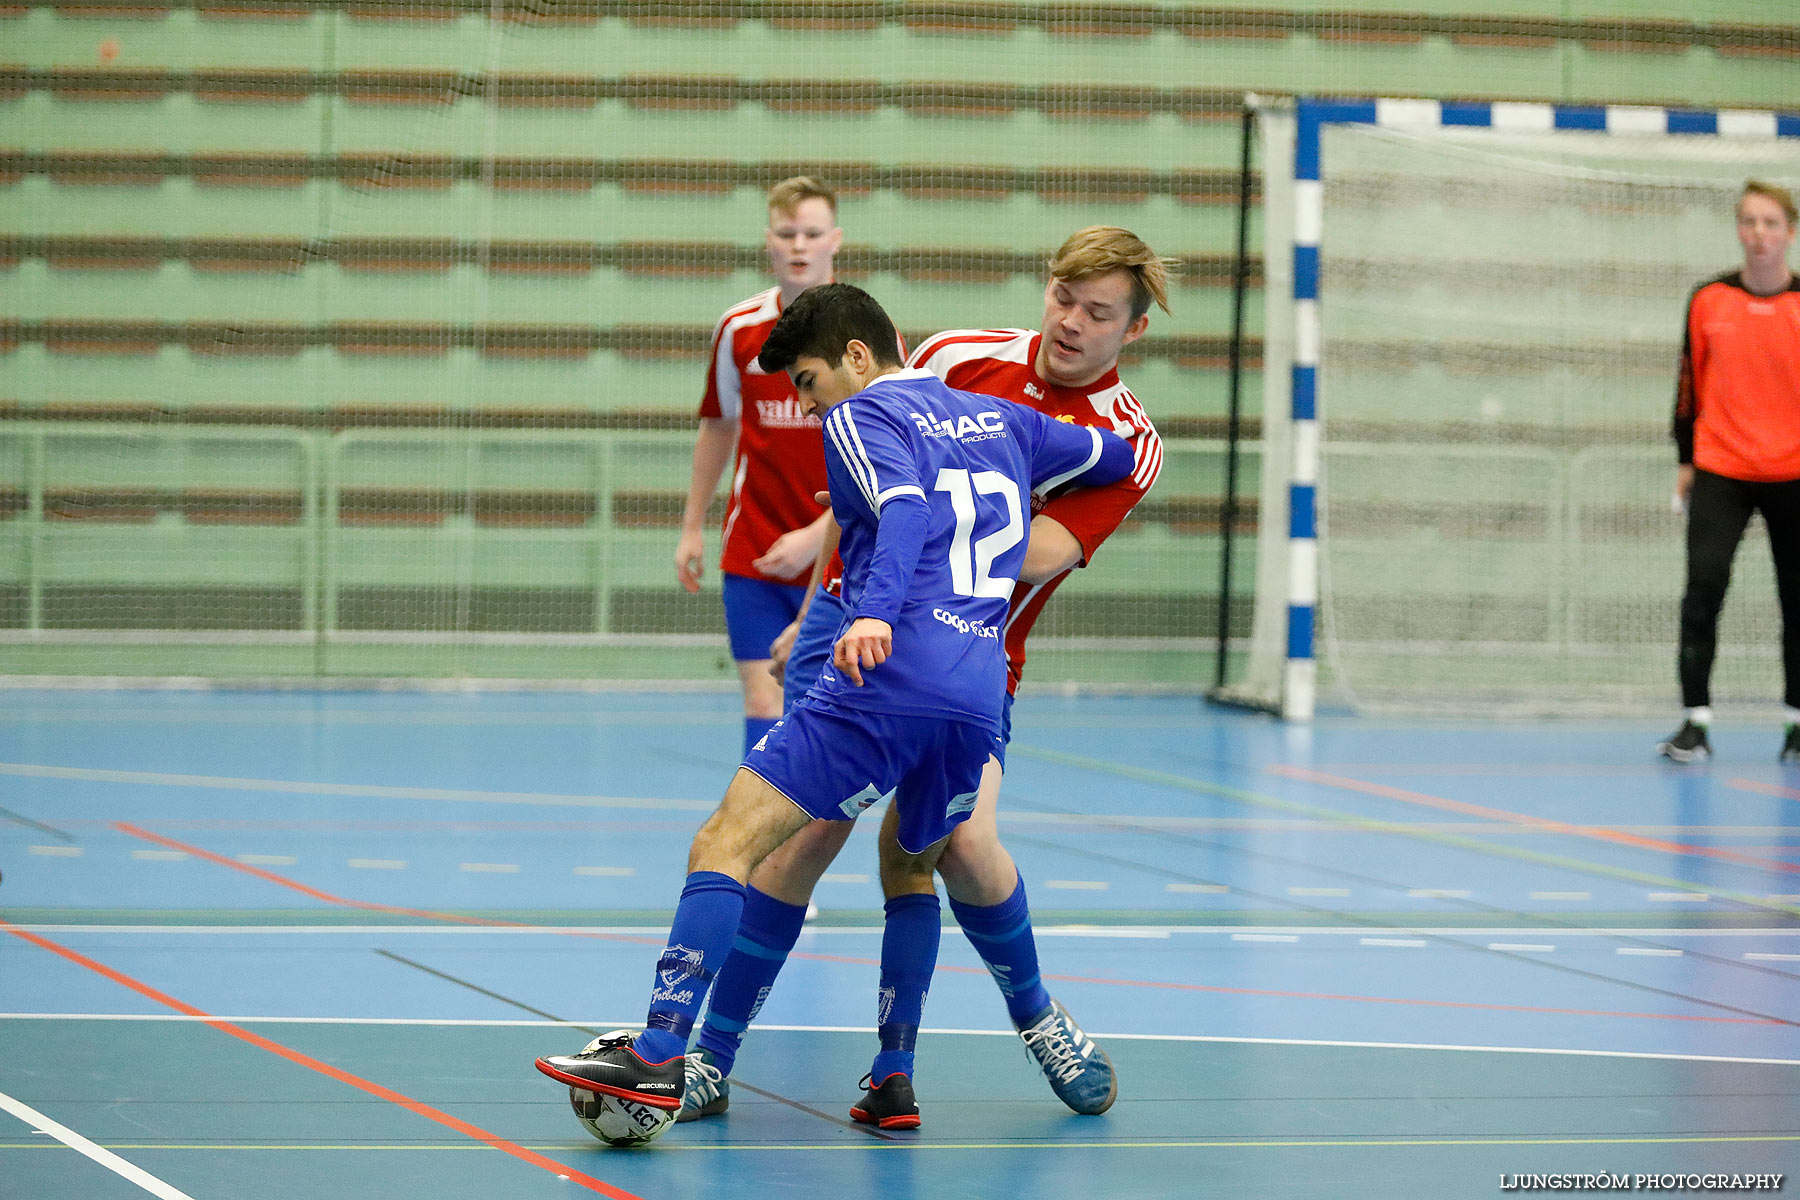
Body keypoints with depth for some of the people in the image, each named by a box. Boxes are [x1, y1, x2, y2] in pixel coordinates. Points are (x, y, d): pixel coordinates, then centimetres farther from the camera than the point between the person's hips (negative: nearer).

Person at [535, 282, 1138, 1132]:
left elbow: (904, 510, -14)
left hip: (889, 674, -7)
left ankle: (660, 1054, -19)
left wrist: (876, 614, -29)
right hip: (980, 696, 7)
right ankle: (893, 1077, 19)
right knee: (915, 864, 29)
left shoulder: (862, 415, 7)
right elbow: (1123, 457, 37)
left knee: (726, 843, -7)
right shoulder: (1003, 420, 26)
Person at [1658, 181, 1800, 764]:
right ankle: (1695, 721, -10)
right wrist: (1685, 460, 10)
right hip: (1720, 472, 0)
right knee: (1703, 590, -13)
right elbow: (1691, 383, 10)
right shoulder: (1709, 301, 2)